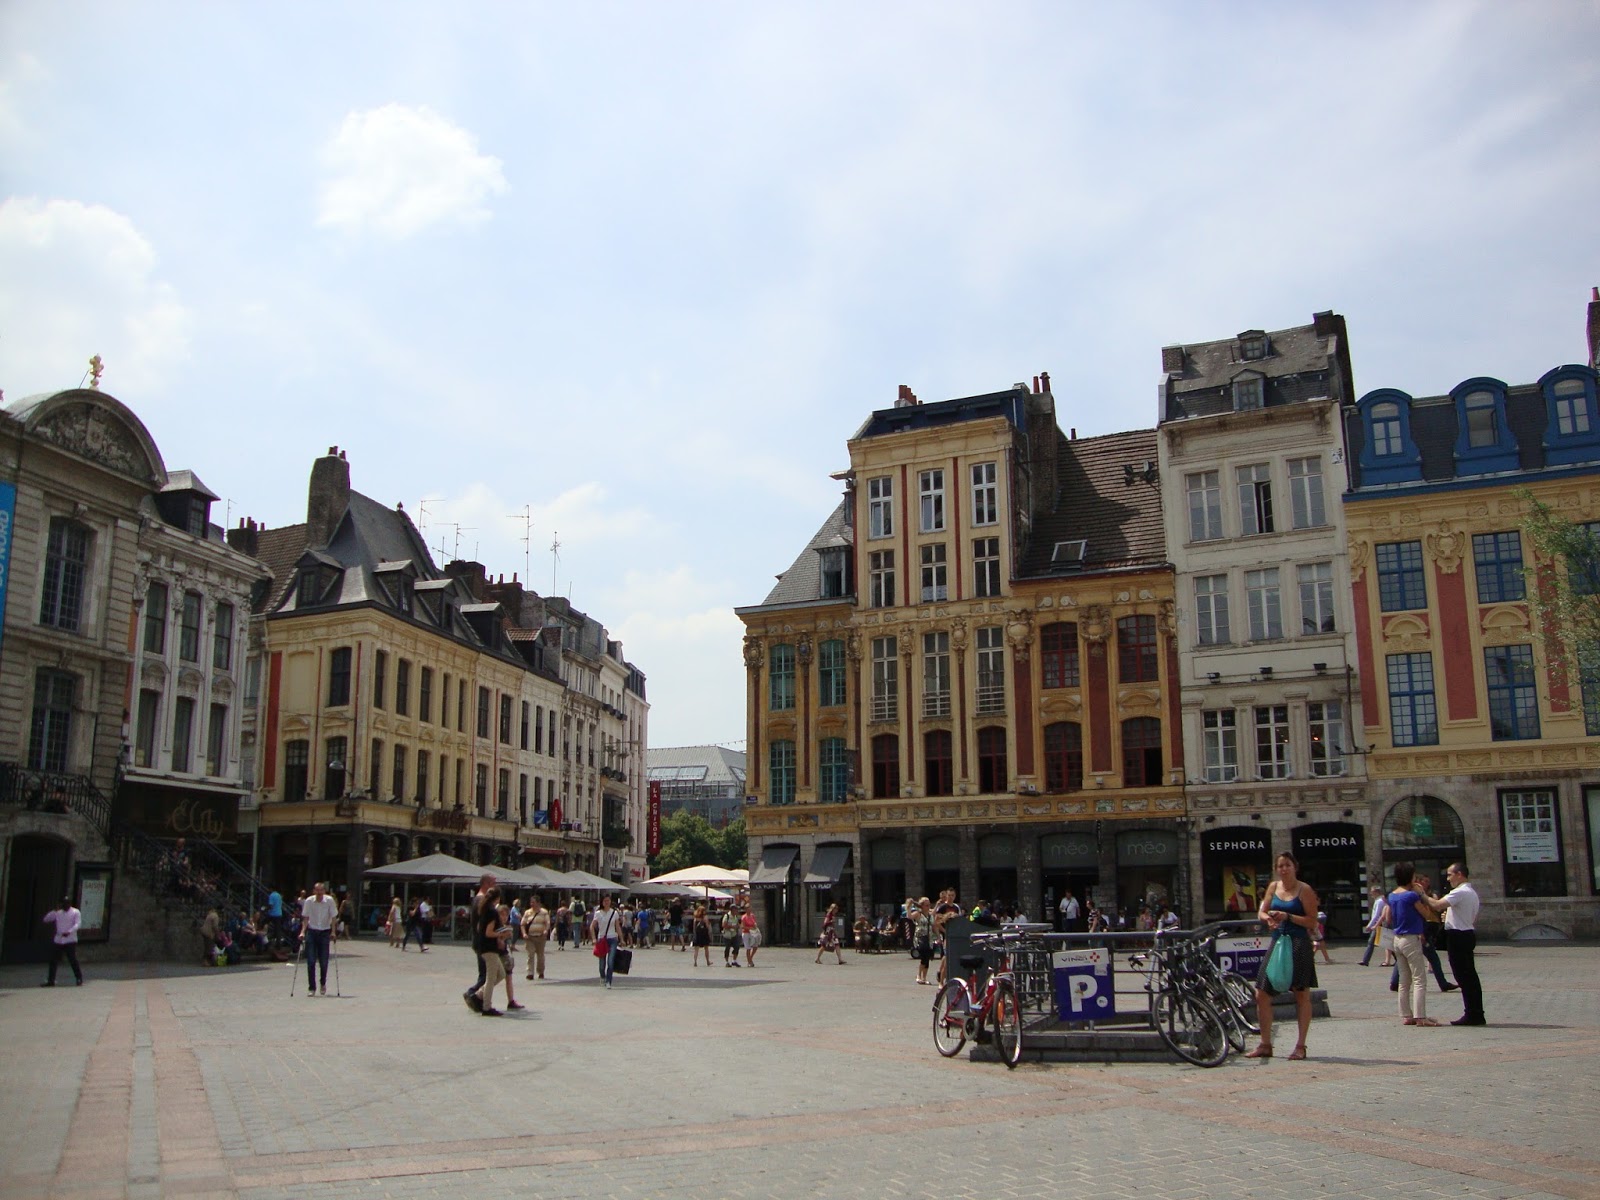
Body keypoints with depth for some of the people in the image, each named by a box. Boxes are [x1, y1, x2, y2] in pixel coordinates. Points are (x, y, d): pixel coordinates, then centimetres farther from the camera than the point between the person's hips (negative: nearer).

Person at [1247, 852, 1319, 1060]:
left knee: (1301, 994, 1)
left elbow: (1312, 920, -10)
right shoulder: (1273, 886, 10)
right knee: (1261, 994, 3)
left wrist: (1288, 917, -20)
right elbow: (1261, 912, 14)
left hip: (1298, 944, -6)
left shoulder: (1304, 890, -6)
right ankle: (1265, 1045, 13)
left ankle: (1300, 1046, 10)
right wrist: (1269, 917, -7)